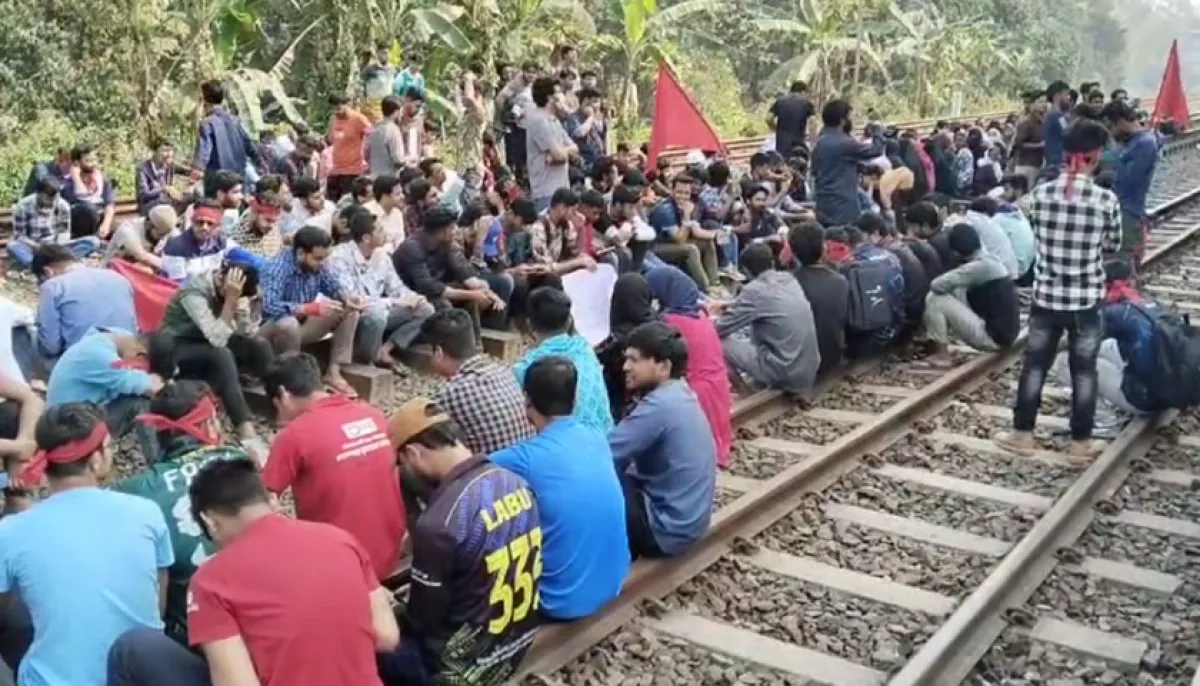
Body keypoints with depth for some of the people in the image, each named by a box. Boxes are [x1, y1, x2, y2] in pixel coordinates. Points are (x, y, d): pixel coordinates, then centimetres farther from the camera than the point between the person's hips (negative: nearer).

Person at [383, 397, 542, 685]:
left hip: (468, 663, -7)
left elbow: (424, 619, -15)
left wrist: (394, 615, 6)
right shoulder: (516, 483, -5)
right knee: (405, 620, 24)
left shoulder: (438, 522, -28)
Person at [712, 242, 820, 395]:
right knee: (748, 341, 27)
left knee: (721, 342, 3)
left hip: (785, 374, -8)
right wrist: (732, 306, 30)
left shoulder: (754, 290, -13)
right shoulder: (790, 279, 7)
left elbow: (719, 329, -5)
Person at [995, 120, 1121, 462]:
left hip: (1046, 297, 2)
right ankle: (1081, 441, 20)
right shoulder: (1106, 200, -13)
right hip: (1086, 301, -1)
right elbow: (1113, 246, 2)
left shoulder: (1040, 194, -7)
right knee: (1084, 370, 11)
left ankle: (1022, 434, 20)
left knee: (1034, 365, 13)